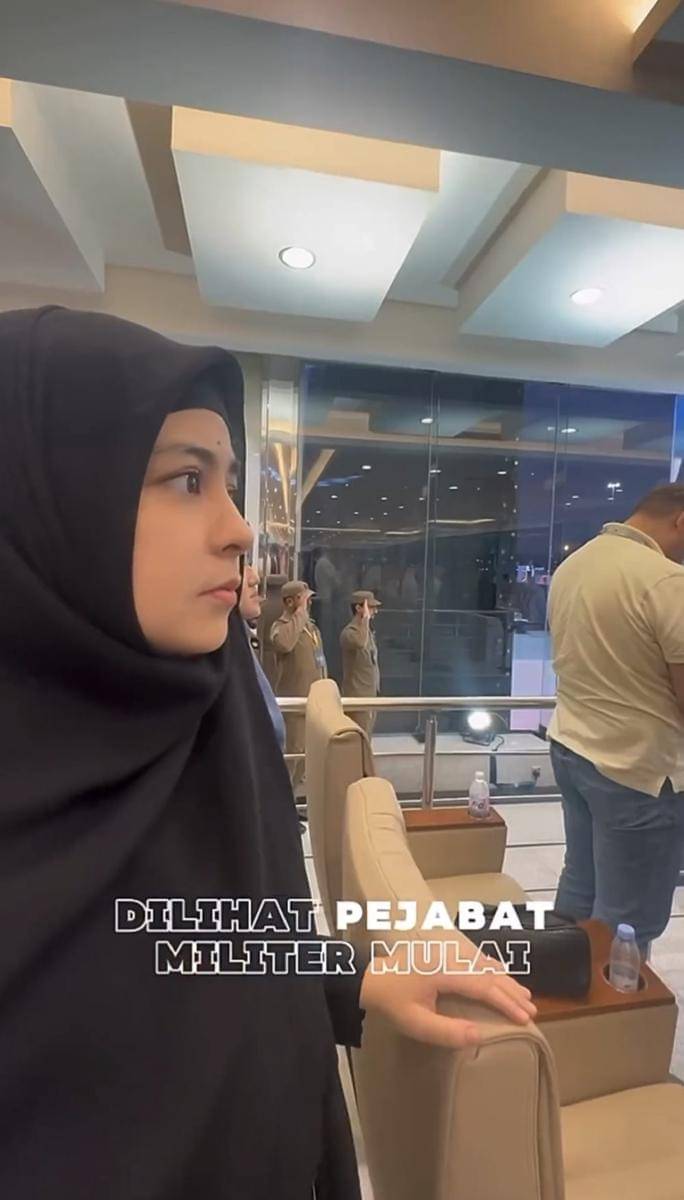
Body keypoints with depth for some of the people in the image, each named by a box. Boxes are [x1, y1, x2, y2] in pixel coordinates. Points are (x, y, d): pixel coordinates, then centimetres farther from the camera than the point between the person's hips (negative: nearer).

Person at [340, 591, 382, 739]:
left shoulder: (368, 631, 12)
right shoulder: (349, 632, -17)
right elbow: (360, 643, -43)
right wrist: (366, 618, -29)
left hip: (370, 695, 9)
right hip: (357, 696, -9)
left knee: (366, 739, 15)